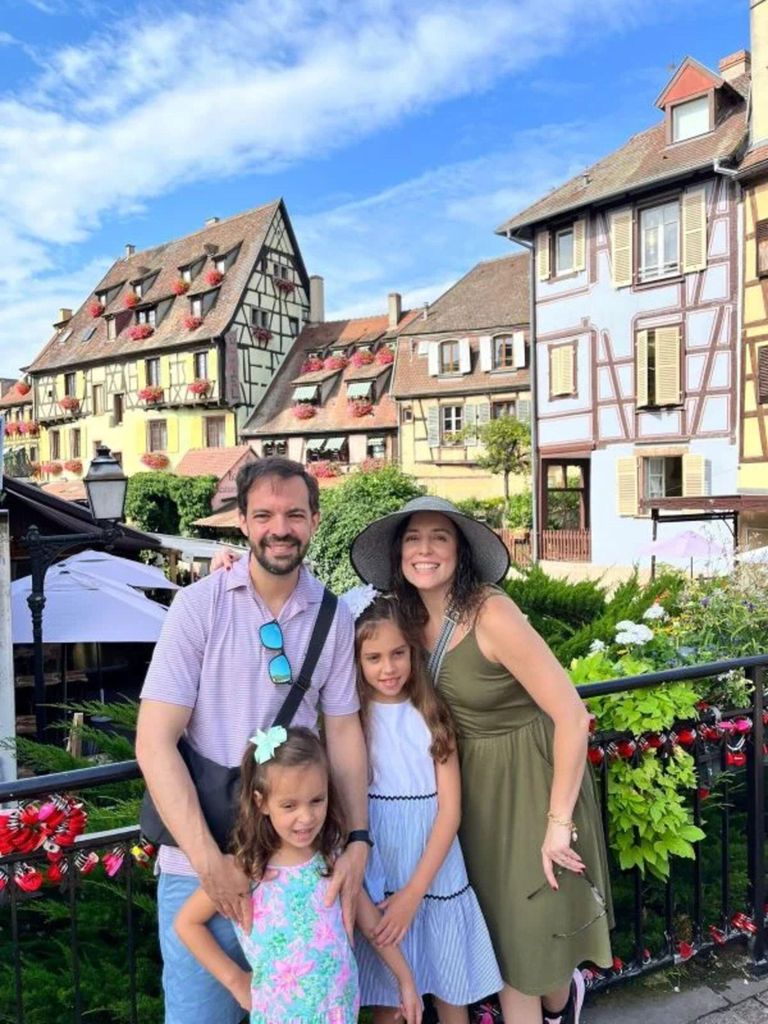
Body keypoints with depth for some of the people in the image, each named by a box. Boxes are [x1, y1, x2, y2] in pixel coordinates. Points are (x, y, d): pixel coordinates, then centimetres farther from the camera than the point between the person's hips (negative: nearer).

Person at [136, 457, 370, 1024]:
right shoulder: (200, 604, -11)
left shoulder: (335, 617, -2)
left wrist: (358, 840, -8)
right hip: (201, 864, -2)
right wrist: (210, 860, -18)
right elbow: (155, 741, -13)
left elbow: (344, 731, 3)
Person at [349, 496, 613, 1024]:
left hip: (531, 779, -5)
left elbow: (572, 714, -25)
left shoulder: (492, 614, -26)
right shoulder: (413, 618, -5)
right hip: (474, 782, 6)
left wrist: (560, 822, -20)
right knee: (501, 929, 16)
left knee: (535, 923, 13)